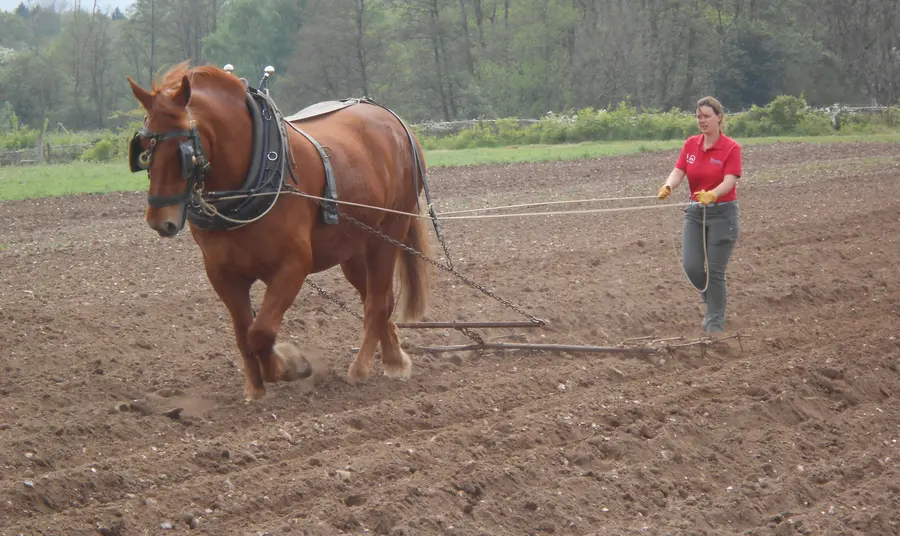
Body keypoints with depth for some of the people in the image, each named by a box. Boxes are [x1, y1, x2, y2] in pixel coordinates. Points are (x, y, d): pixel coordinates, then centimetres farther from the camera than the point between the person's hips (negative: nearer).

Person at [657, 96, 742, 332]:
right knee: (691, 266, -4)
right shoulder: (690, 145, 4)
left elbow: (729, 181, -21)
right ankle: (716, 298, 27)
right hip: (695, 212, 5)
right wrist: (668, 187, -30)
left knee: (715, 271, -4)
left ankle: (715, 321, 8)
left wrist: (711, 195, -42)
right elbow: (678, 171, -7)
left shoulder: (731, 148, -11)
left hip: (723, 213, -5)